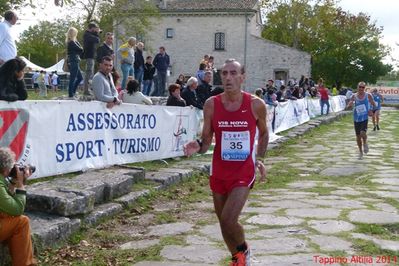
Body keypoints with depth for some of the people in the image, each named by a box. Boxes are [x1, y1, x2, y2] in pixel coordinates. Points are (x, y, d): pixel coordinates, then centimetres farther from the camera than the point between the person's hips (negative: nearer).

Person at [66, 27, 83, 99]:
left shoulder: (69, 42, 16)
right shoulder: (72, 42, -14)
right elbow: (80, 49, -14)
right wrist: (82, 49, 5)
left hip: (73, 62, 10)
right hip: (74, 62, -10)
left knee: (80, 77, 15)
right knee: (73, 79, -6)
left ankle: (72, 92, 18)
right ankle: (71, 95, -2)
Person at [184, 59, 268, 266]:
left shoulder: (256, 105, -9)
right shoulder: (211, 104, -7)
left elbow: (263, 133, 10)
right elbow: (206, 141, -2)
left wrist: (260, 159, 0)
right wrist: (198, 147, -24)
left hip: (244, 172, -3)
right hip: (219, 171, 3)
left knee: (229, 219, -16)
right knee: (223, 220, 14)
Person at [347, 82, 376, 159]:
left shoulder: (368, 96, -3)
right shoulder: (354, 96, -1)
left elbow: (374, 105, 7)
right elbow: (348, 106, -4)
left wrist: (371, 111, -10)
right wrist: (350, 105, -26)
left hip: (364, 118, -2)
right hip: (356, 119, 2)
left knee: (363, 133, -23)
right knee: (358, 136, 8)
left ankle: (365, 143, 11)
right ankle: (360, 152, 26)